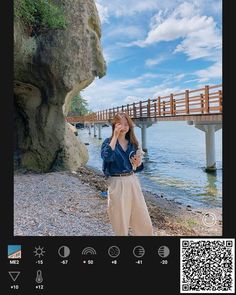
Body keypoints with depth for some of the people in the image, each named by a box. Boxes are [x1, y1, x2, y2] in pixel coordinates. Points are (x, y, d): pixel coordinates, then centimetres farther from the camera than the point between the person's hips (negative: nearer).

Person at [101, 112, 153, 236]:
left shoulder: (133, 143, 8)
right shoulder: (108, 142, -4)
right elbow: (106, 157, -28)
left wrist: (138, 163, -6)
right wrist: (115, 136, -23)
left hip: (133, 182, 5)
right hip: (117, 184, -4)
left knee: (144, 222, 9)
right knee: (121, 224, 8)